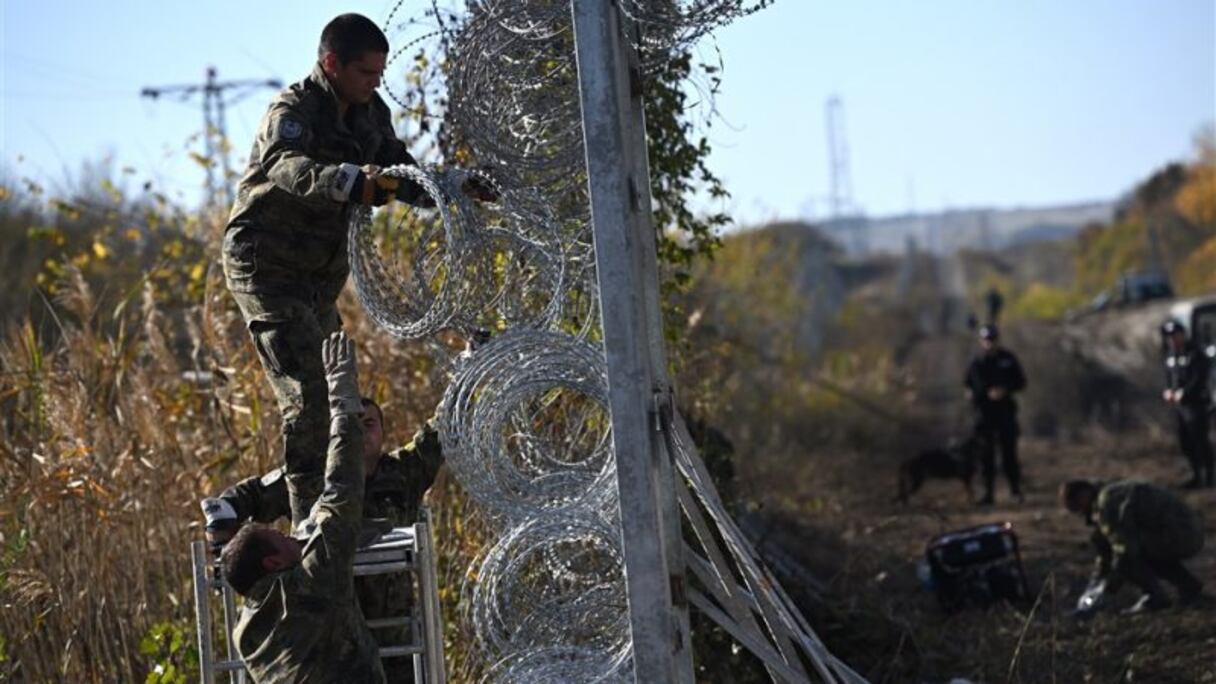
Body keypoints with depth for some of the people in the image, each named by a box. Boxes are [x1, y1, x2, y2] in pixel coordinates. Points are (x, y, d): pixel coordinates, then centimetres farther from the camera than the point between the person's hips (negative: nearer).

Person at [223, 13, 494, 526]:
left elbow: (403, 178, 11)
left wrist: (453, 189, -8)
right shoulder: (293, 110, -19)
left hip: (318, 276, 8)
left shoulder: (370, 114, 6)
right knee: (308, 392, -17)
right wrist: (352, 180, -57)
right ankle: (311, 521, -16)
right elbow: (288, 166, -40)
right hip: (265, 267, -8)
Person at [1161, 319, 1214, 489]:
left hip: (1195, 403, -8)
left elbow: (1199, 378, -16)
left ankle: (1208, 476, -2)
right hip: (1179, 404, 8)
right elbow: (1169, 377, 18)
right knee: (1185, 442, 10)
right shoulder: (1171, 355, 14)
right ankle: (1197, 476, 20)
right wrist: (1168, 391, -1)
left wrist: (1183, 393, -19)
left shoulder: (1195, 354, -10)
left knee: (1200, 440, -8)